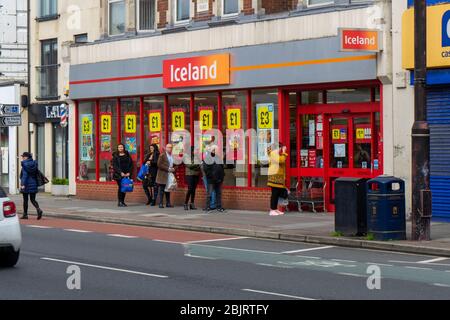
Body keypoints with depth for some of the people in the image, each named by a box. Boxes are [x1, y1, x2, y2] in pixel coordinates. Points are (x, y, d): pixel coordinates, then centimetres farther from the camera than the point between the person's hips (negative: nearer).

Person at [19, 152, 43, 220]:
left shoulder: (25, 164, -11)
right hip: (33, 184, 5)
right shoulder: (34, 164, 6)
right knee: (33, 199, 9)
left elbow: (25, 175, -18)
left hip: (26, 184, -5)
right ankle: (38, 209, -16)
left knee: (25, 200, 6)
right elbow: (36, 174, 10)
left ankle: (25, 214, 13)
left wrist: (23, 184, -18)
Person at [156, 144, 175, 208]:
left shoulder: (172, 156, 14)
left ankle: (168, 203, 11)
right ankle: (160, 203, -2)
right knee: (162, 190, -4)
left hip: (170, 176, 6)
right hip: (163, 176, -6)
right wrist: (168, 169, -16)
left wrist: (173, 169, 1)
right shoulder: (162, 155, -3)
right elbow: (159, 165, -11)